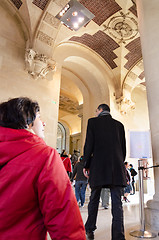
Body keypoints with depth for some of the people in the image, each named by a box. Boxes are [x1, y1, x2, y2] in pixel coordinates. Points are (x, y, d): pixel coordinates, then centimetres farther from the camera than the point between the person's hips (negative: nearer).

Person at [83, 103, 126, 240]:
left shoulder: (93, 122, 1)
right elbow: (123, 148, 11)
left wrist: (86, 165, 2)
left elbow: (89, 145, -5)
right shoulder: (119, 125, 12)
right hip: (117, 167, 3)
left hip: (98, 167, -2)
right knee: (117, 201, 5)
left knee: (94, 199, 13)